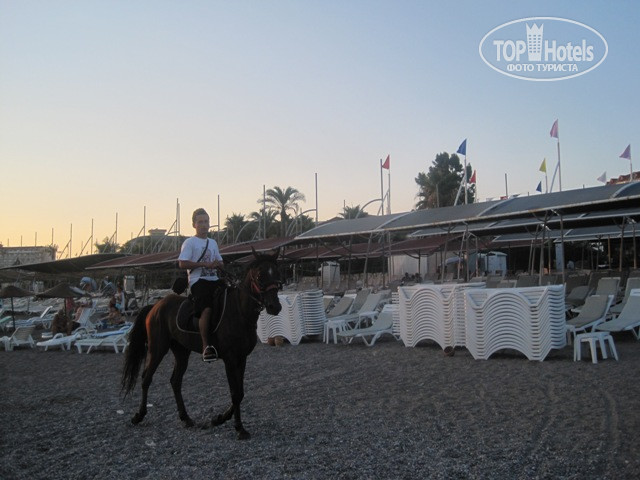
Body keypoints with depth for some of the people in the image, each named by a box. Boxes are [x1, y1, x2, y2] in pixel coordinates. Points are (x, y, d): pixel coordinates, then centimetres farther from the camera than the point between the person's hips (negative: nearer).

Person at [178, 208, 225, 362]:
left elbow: (220, 263, 26)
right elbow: (182, 263, -9)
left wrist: (218, 264, 0)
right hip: (198, 280, -7)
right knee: (206, 309, -28)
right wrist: (205, 264, -16)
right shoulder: (190, 242, 3)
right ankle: (206, 346, -27)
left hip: (214, 279, 7)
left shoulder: (213, 242, 22)